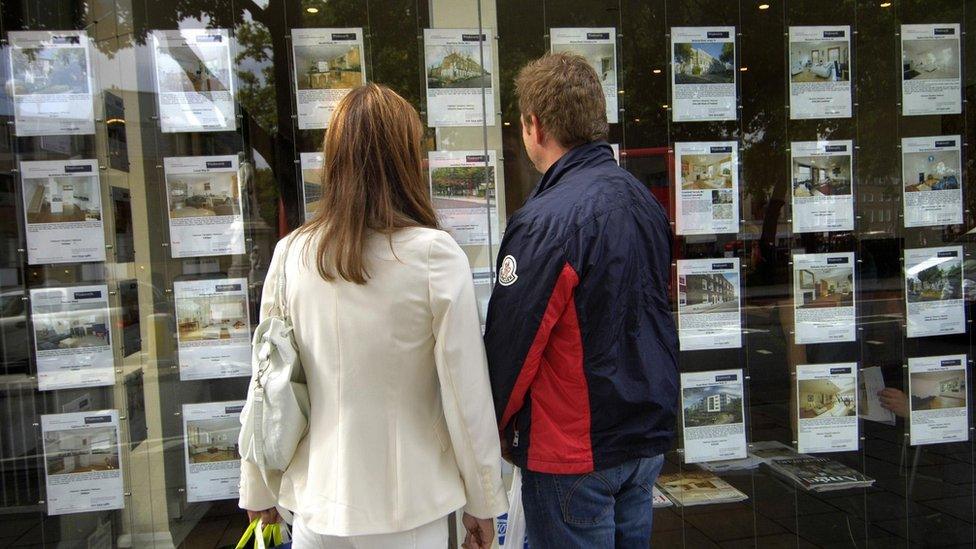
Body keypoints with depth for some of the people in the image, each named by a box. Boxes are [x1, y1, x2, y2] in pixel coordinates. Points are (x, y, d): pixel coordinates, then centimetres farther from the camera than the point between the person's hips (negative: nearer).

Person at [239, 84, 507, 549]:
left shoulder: (290, 254, -8)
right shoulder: (435, 255, -16)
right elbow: (466, 393, -13)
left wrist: (259, 491, 13)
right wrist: (482, 502, 0)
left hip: (316, 507, 3)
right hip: (408, 511, -2)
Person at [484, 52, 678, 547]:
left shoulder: (545, 222, -24)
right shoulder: (644, 200, 3)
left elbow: (512, 342, -19)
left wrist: (495, 425, -1)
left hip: (574, 453, -8)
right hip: (649, 434, 8)